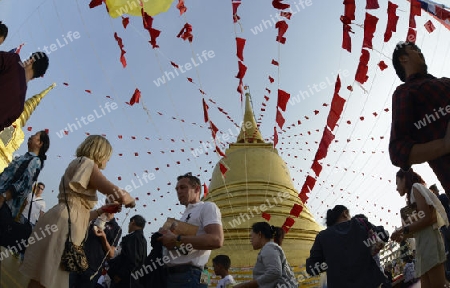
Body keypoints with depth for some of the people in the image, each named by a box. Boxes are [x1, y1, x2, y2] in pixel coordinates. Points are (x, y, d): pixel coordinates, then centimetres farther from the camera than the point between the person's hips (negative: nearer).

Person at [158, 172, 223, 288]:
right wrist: (164, 239, 2)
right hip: (169, 275, 8)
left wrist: (176, 239, -15)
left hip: (188, 275, -8)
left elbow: (217, 240, -17)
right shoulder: (185, 216, 26)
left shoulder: (207, 207, 1)